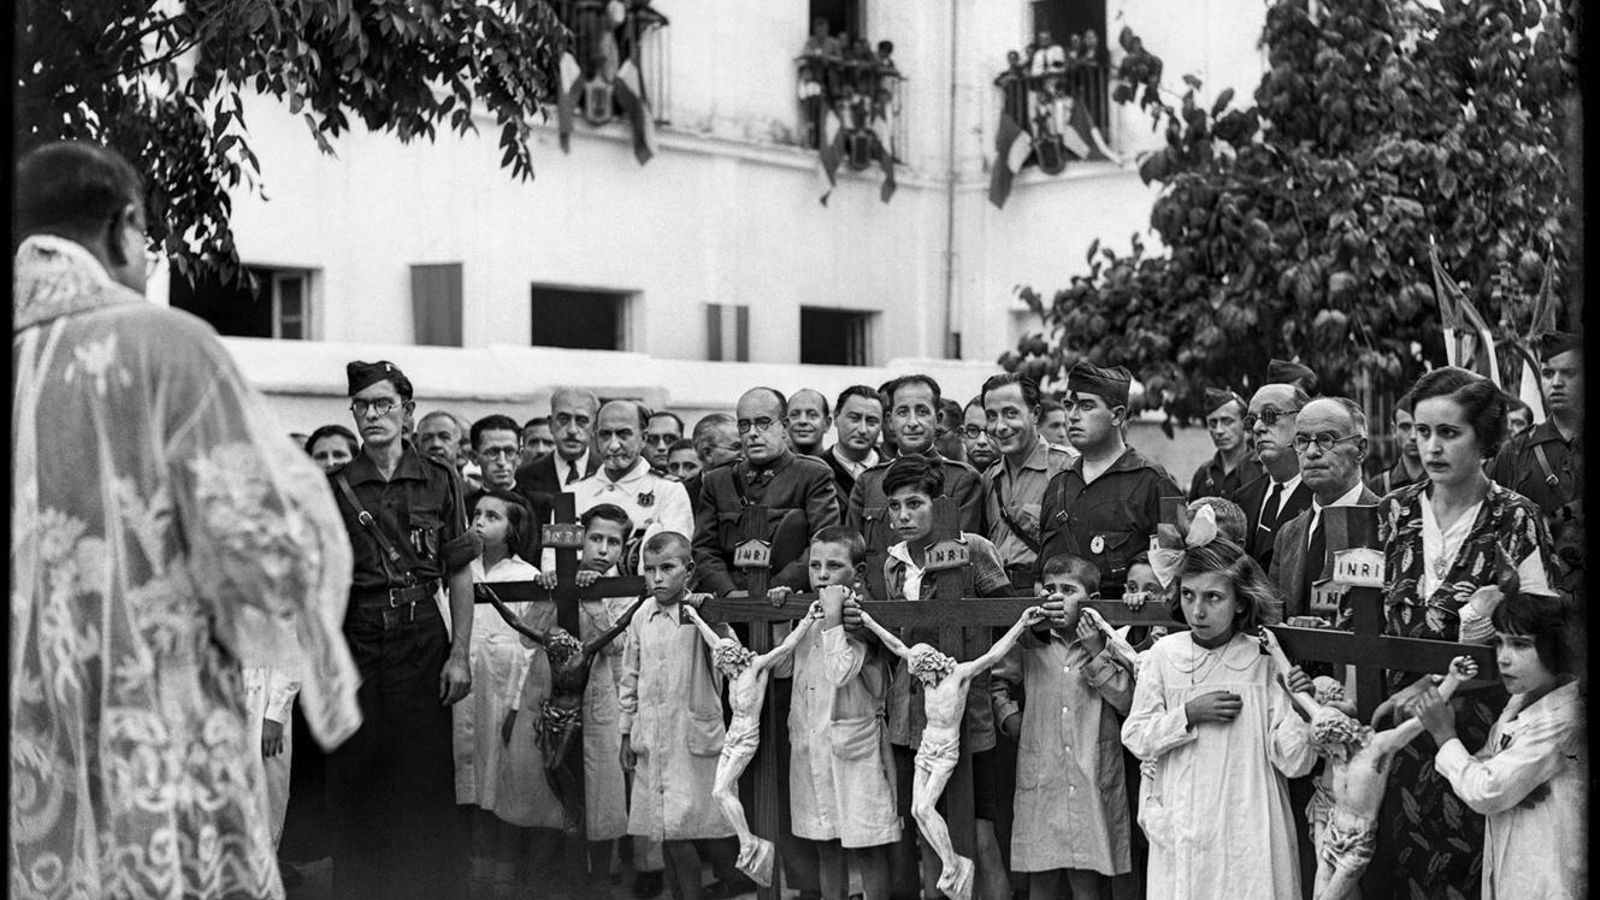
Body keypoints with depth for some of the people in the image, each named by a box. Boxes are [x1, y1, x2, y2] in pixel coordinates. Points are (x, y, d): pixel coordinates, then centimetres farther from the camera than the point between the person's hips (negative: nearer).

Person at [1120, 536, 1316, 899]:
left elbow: (1293, 763, -7)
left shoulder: (1265, 660, -6)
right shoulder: (1165, 654, -3)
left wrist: (1301, 705, -20)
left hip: (1248, 824, -1)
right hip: (1182, 825, 1)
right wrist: (1189, 715, -12)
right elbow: (1134, 737, -1)